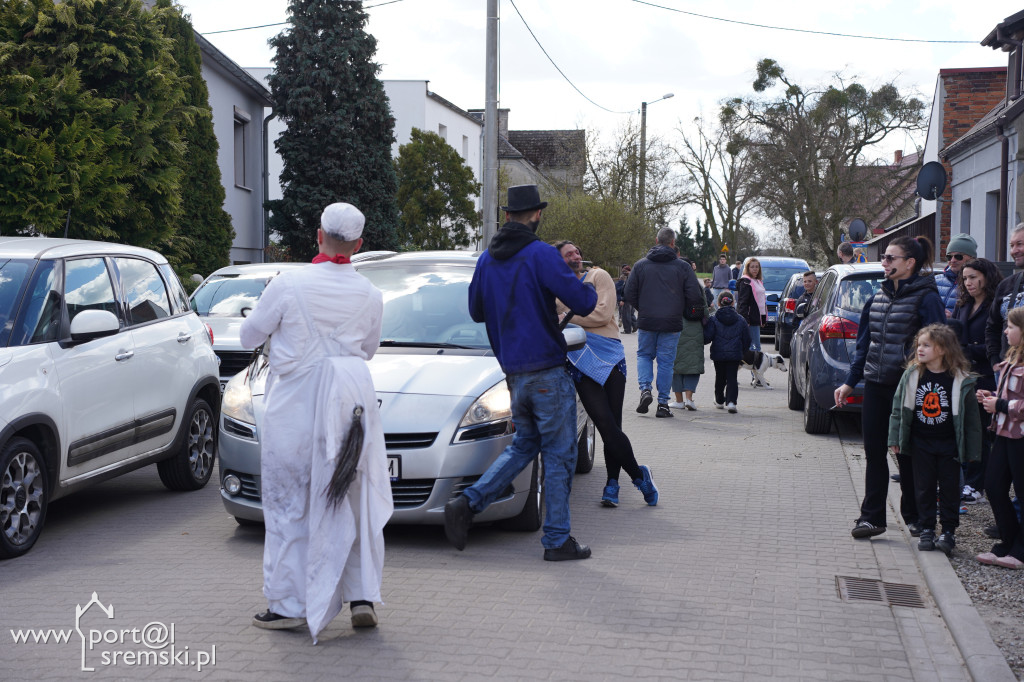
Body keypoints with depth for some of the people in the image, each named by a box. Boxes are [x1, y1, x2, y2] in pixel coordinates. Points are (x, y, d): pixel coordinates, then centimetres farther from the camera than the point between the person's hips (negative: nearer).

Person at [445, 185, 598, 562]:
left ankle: (467, 503, 4)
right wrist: (590, 290, 7)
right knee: (559, 454, 3)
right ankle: (558, 540, 8)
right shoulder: (541, 254, -13)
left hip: (513, 372, 7)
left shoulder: (487, 259, 9)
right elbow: (582, 302, -15)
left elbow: (476, 311, 19)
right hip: (547, 369, -7)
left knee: (523, 444, 20)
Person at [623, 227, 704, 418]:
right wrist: (687, 313, 15)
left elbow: (629, 294, 2)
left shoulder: (640, 265, 2)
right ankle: (663, 403, 5)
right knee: (666, 361, 5)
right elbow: (695, 296, -4)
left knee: (644, 355, 17)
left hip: (647, 321, 1)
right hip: (672, 323, -1)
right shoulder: (682, 267, -1)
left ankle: (645, 389, -6)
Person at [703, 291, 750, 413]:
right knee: (732, 378, 0)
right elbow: (747, 340, 8)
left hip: (718, 354, 0)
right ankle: (731, 401, -18)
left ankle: (719, 401, 32)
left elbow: (707, 337, -10)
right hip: (735, 355, 0)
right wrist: (742, 352, 22)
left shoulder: (713, 319, -4)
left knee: (720, 378, 17)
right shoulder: (741, 320, 4)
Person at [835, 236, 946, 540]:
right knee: (874, 452, 6)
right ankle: (872, 517, 12)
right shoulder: (878, 297, 12)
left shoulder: (925, 298, -8)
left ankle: (914, 516, 20)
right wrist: (850, 382, 14)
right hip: (875, 386, 6)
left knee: (906, 453, 5)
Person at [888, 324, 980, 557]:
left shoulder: (961, 379, -9)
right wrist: (895, 438, 3)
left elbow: (970, 415, -3)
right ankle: (927, 530, 19)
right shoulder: (912, 375, -2)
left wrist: (971, 449, -3)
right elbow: (899, 407, 5)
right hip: (920, 443, 2)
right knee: (924, 487, 8)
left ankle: (948, 531, 17)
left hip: (949, 444, -2)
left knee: (949, 487, 5)